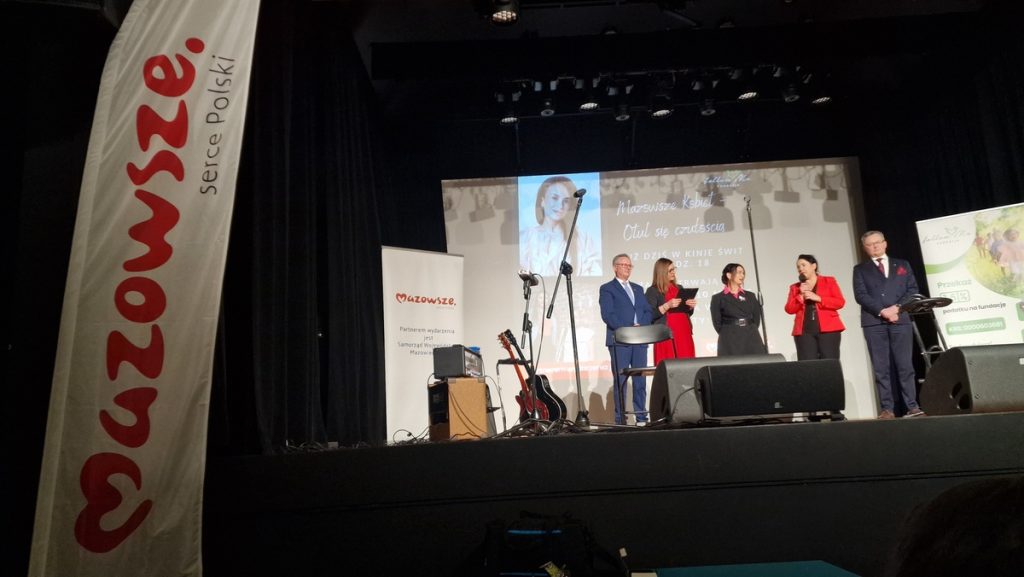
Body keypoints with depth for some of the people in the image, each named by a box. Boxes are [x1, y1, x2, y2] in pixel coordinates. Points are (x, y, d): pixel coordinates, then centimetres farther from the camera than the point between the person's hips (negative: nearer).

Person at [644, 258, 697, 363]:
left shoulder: (679, 288, 17)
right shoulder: (652, 291, -1)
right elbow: (649, 315, -11)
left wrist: (690, 306, 2)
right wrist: (667, 305, -19)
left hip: (684, 333, 6)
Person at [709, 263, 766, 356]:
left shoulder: (750, 296, 16)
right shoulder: (718, 298, 4)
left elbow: (756, 318, 12)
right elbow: (717, 323, 0)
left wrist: (751, 332, 2)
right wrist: (728, 335, -3)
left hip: (751, 339, 3)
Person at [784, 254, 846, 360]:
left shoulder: (829, 281, 12)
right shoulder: (795, 287, 17)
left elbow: (840, 302, 0)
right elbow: (789, 309, 7)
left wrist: (817, 298, -9)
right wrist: (801, 296, -5)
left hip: (828, 329, -1)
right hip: (804, 331, 2)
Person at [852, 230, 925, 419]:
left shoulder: (902, 265, 18)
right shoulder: (860, 269, 13)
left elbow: (913, 290, 8)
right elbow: (860, 295, 0)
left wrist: (897, 307, -8)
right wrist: (882, 311, -12)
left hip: (901, 320, 1)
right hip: (874, 322, -1)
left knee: (905, 365, -2)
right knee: (881, 368, -3)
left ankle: (912, 406, 2)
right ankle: (887, 409, -2)